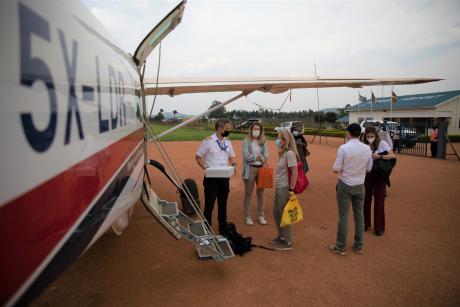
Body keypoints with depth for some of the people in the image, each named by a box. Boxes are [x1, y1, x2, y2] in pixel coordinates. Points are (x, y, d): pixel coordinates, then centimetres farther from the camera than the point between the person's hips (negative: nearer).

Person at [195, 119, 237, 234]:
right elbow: (198, 157, -4)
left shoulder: (228, 142, 8)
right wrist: (205, 167, -19)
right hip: (211, 178, -5)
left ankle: (223, 227, 28)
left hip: (224, 177, 5)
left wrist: (234, 164, -5)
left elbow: (231, 157, 17)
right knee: (209, 205, 1)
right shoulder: (208, 141, -9)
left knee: (223, 204, 15)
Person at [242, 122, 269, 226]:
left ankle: (261, 215, 22)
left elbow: (266, 156, -1)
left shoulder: (263, 142, 8)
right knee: (248, 193, 4)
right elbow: (246, 156, -11)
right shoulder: (246, 142, -1)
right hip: (250, 169, -3)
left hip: (261, 168, 3)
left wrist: (254, 157, -17)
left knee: (260, 193, 10)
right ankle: (247, 217, 13)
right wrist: (259, 157, -8)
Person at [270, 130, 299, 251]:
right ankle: (281, 236, 36)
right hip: (279, 187, 10)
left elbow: (295, 172, -21)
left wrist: (291, 190, -21)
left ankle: (288, 242, 16)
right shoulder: (283, 153, 12)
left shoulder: (290, 153, -17)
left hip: (284, 188, -10)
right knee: (276, 213, 20)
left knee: (284, 215, 2)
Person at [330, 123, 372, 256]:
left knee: (343, 216, 4)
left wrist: (334, 166, 5)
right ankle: (358, 246, 26)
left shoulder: (343, 148, -17)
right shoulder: (367, 149, -2)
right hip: (359, 186, 4)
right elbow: (368, 169, 6)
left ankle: (341, 247, 13)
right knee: (359, 215, 15)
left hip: (345, 185, -4)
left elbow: (336, 169, -15)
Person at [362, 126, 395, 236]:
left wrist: (379, 156, -26)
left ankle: (379, 227, 17)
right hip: (368, 174, 4)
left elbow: (392, 156, -14)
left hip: (380, 175, -3)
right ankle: (366, 223, 27)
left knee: (379, 201, 3)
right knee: (366, 199, 9)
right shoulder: (365, 146, 3)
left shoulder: (382, 143, -9)